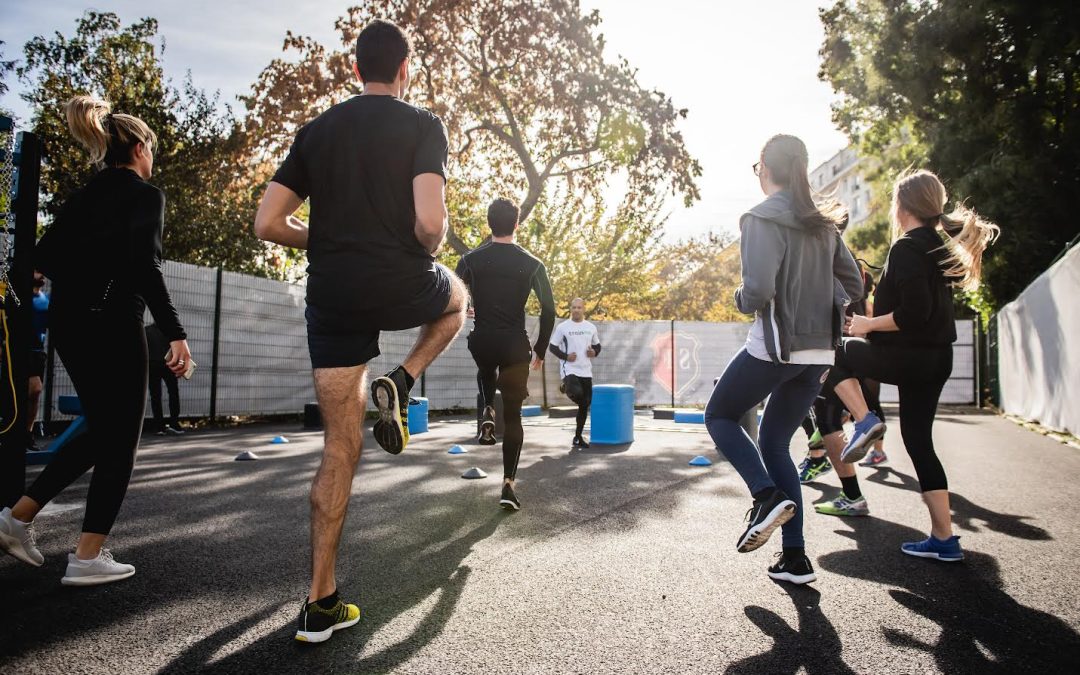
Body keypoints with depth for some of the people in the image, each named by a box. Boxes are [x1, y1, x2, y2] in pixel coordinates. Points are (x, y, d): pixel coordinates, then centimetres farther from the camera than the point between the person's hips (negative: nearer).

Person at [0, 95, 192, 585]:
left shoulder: (85, 194, 16)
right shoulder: (145, 194, -7)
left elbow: (46, 256, 12)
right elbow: (145, 267, -20)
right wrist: (176, 334, -21)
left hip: (68, 323, 8)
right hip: (111, 324, -8)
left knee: (101, 432, 20)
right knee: (120, 440, 2)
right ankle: (88, 557, 5)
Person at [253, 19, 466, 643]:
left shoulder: (317, 130, 12)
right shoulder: (422, 125, -2)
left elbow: (269, 224, 6)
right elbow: (430, 222, -17)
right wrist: (429, 250, 5)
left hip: (333, 299, 4)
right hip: (401, 287, -3)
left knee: (340, 448, 10)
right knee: (458, 297, 34)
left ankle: (322, 604, 12)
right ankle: (400, 385, 8)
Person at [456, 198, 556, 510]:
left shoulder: (471, 260, 0)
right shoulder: (532, 264, -1)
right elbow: (549, 311, -2)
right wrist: (540, 350, 9)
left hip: (482, 342, 1)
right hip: (515, 345, -1)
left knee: (486, 370, 39)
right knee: (513, 417, 8)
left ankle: (488, 412, 12)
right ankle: (508, 484, 2)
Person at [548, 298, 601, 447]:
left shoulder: (591, 327, 9)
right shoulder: (562, 327, -3)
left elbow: (597, 345, 20)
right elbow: (552, 346, 0)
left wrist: (594, 353, -3)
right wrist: (565, 356, -15)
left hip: (586, 371, 5)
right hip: (569, 369, -5)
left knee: (585, 404, 7)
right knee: (577, 393, -32)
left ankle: (578, 437, 21)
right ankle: (566, 388, 5)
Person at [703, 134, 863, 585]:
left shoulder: (762, 219, -11)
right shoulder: (823, 223, 12)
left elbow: (758, 290, -21)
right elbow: (853, 287, 15)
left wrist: (741, 300, -1)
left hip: (774, 348, -7)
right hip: (818, 353, 7)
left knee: (719, 416, 15)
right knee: (775, 442, 16)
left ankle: (767, 496, -6)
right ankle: (795, 557, 13)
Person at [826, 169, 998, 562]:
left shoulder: (906, 248, -14)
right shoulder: (940, 247, 13)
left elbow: (913, 312, -23)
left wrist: (868, 324, -11)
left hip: (909, 356, -9)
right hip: (937, 358, 9)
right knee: (919, 441, 13)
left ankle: (864, 422, 0)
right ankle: (944, 540, 15)